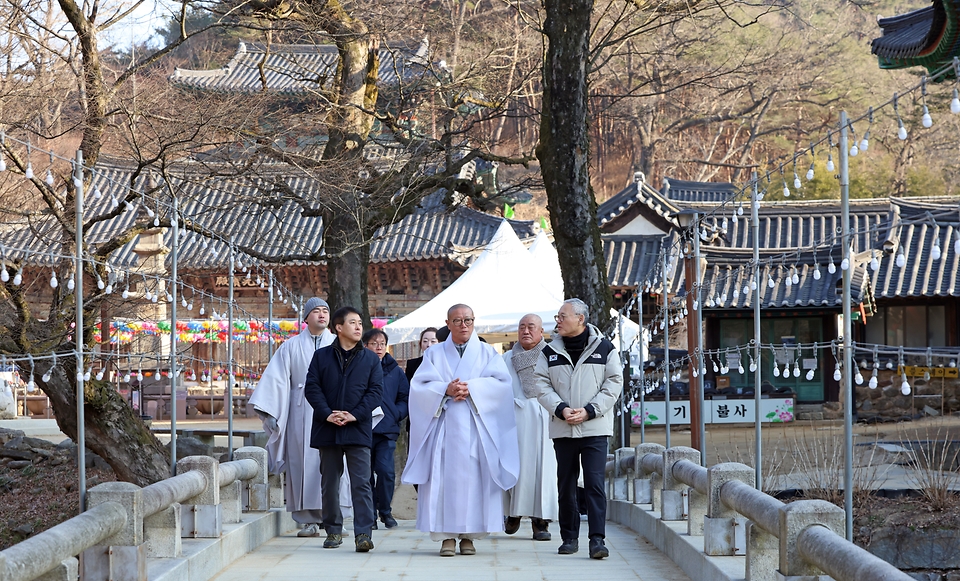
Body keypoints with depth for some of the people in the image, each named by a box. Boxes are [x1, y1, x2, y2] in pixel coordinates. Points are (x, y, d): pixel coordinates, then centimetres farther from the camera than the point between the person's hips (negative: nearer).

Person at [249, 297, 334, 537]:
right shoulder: (291, 346, 10)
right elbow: (276, 379, 4)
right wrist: (270, 412, -6)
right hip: (302, 414, 0)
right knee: (303, 463, -2)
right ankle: (308, 520, 2)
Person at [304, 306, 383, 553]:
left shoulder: (370, 359, 8)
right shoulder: (322, 356, 8)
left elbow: (375, 391, 1)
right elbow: (312, 387, 1)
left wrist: (355, 415, -12)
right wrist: (327, 414, -13)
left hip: (358, 430, -1)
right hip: (327, 430, 1)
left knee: (361, 484, -9)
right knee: (329, 484, 7)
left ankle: (363, 533, -12)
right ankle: (333, 530, 18)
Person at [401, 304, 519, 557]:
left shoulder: (487, 353, 14)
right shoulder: (434, 354, 16)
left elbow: (500, 382, -1)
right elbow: (419, 386, 3)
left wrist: (471, 388, -13)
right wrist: (446, 390, -13)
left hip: (476, 427, 0)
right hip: (445, 426, 0)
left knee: (473, 477, -7)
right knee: (443, 478, -8)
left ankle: (469, 536, -3)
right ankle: (447, 536, -7)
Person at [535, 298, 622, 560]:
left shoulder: (604, 349, 2)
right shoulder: (550, 352, 9)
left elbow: (613, 384, -1)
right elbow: (542, 386, 4)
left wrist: (588, 411, -12)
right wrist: (561, 409, -13)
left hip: (595, 429, -3)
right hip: (562, 430, 3)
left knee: (595, 483, -10)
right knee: (566, 485, 7)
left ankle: (597, 540, -12)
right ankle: (569, 537, 18)